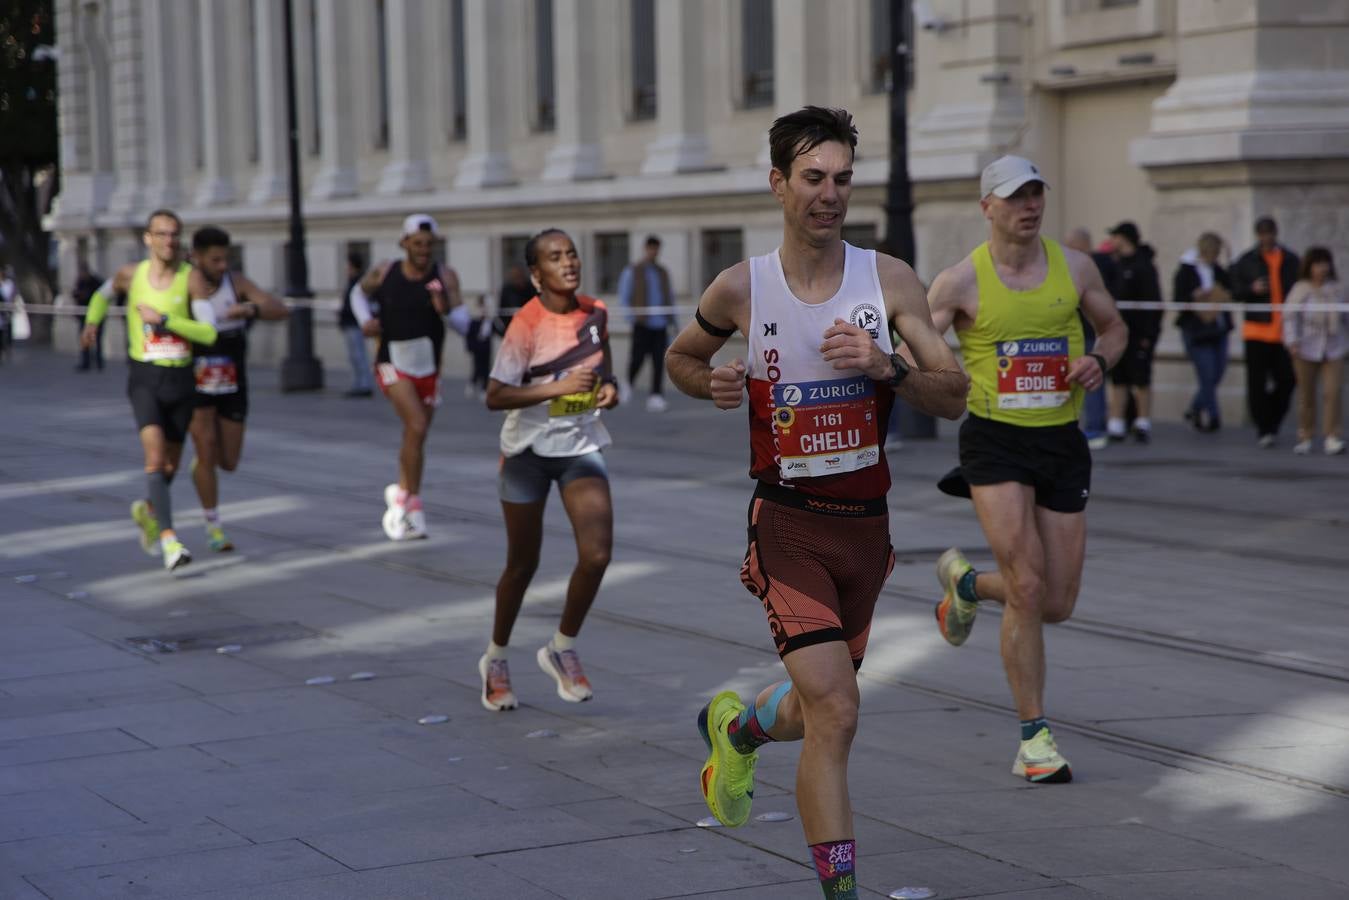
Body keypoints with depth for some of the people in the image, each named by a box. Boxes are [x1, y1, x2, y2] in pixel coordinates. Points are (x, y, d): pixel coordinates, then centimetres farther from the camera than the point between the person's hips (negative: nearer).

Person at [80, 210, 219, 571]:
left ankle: (147, 510, 47)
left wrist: (163, 319, -22)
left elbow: (209, 334, -17)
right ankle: (169, 540, -27)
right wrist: (92, 322, 16)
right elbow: (104, 292, 25)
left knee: (170, 464, 14)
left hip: (181, 379, 1)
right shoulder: (131, 273, 0)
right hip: (144, 378, -1)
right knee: (155, 454, -23)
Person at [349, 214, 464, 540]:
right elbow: (359, 293, 16)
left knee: (415, 435, 14)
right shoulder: (384, 274, -5)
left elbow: (463, 324, -9)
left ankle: (401, 495, 34)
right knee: (416, 426, -21)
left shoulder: (445, 277, -5)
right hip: (393, 363, -3)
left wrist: (446, 310, -29)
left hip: (428, 367, 3)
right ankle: (412, 503, -11)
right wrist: (365, 320, -2)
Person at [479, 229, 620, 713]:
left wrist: (609, 386, -3)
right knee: (523, 564, 7)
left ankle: (562, 648, 11)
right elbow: (495, 396, -22)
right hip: (528, 448, -4)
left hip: (581, 444, 4)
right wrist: (557, 387, -31)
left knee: (597, 553, -12)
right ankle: (496, 659, 30)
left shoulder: (595, 313, -2)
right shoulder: (527, 324, -18)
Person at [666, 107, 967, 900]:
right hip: (788, 524, -4)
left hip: (866, 523, 4)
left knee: (819, 708, 19)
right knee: (836, 713, -18)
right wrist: (714, 385, -7)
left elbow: (955, 396, -2)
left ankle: (737, 727, 53)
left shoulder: (890, 280, -2)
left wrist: (886, 366, -20)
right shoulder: (741, 289, -4)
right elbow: (680, 357, 15)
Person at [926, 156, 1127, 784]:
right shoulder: (961, 281, -5)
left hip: (1061, 442, 4)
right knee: (1028, 588, -15)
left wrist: (1100, 360, -3)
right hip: (995, 442, -4)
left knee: (1057, 606, 6)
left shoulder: (1075, 267, 4)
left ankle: (966, 583, 38)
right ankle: (1034, 738, -4)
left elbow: (1113, 326, 18)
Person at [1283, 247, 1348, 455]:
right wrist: (1293, 342, -17)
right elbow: (1290, 316, -7)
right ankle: (1305, 436, 17)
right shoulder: (1301, 289, -3)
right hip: (1307, 349, -2)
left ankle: (1332, 437, -8)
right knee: (1306, 395, 6)